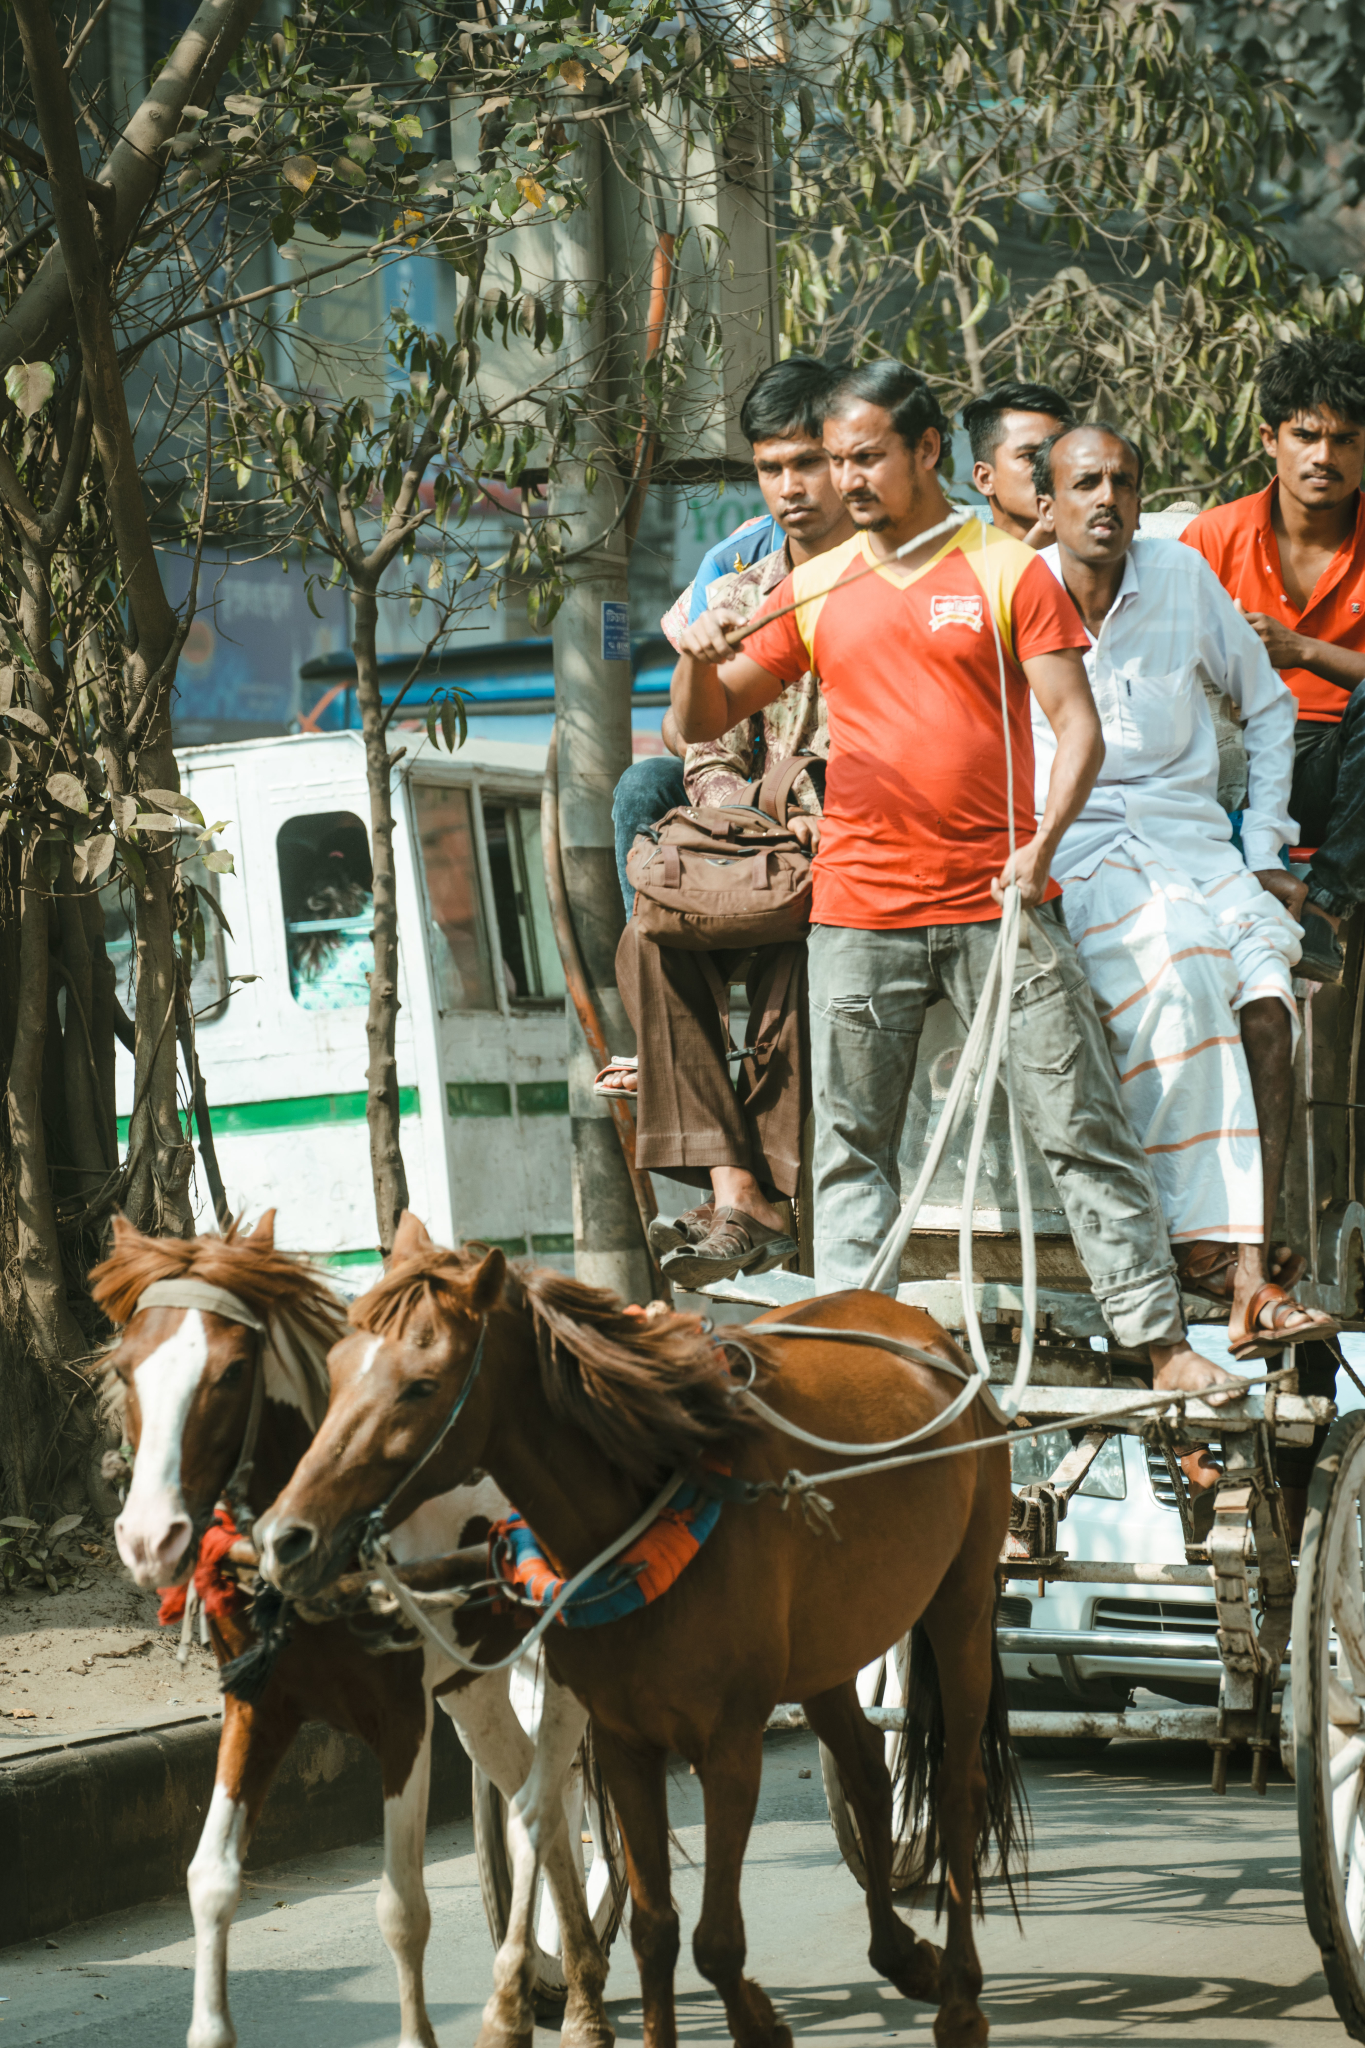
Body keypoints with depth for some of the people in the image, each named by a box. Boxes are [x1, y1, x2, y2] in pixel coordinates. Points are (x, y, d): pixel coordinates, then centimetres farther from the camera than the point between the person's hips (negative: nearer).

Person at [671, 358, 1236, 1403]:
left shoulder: (1008, 571, 2)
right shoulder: (814, 591, 10)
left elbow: (1078, 726, -3)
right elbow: (706, 722, 14)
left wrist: (1042, 844, -18)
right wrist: (699, 659, -8)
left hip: (999, 902, -3)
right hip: (860, 911, 3)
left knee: (1084, 1124, -3)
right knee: (851, 1147, 3)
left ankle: (1163, 1337, -1)